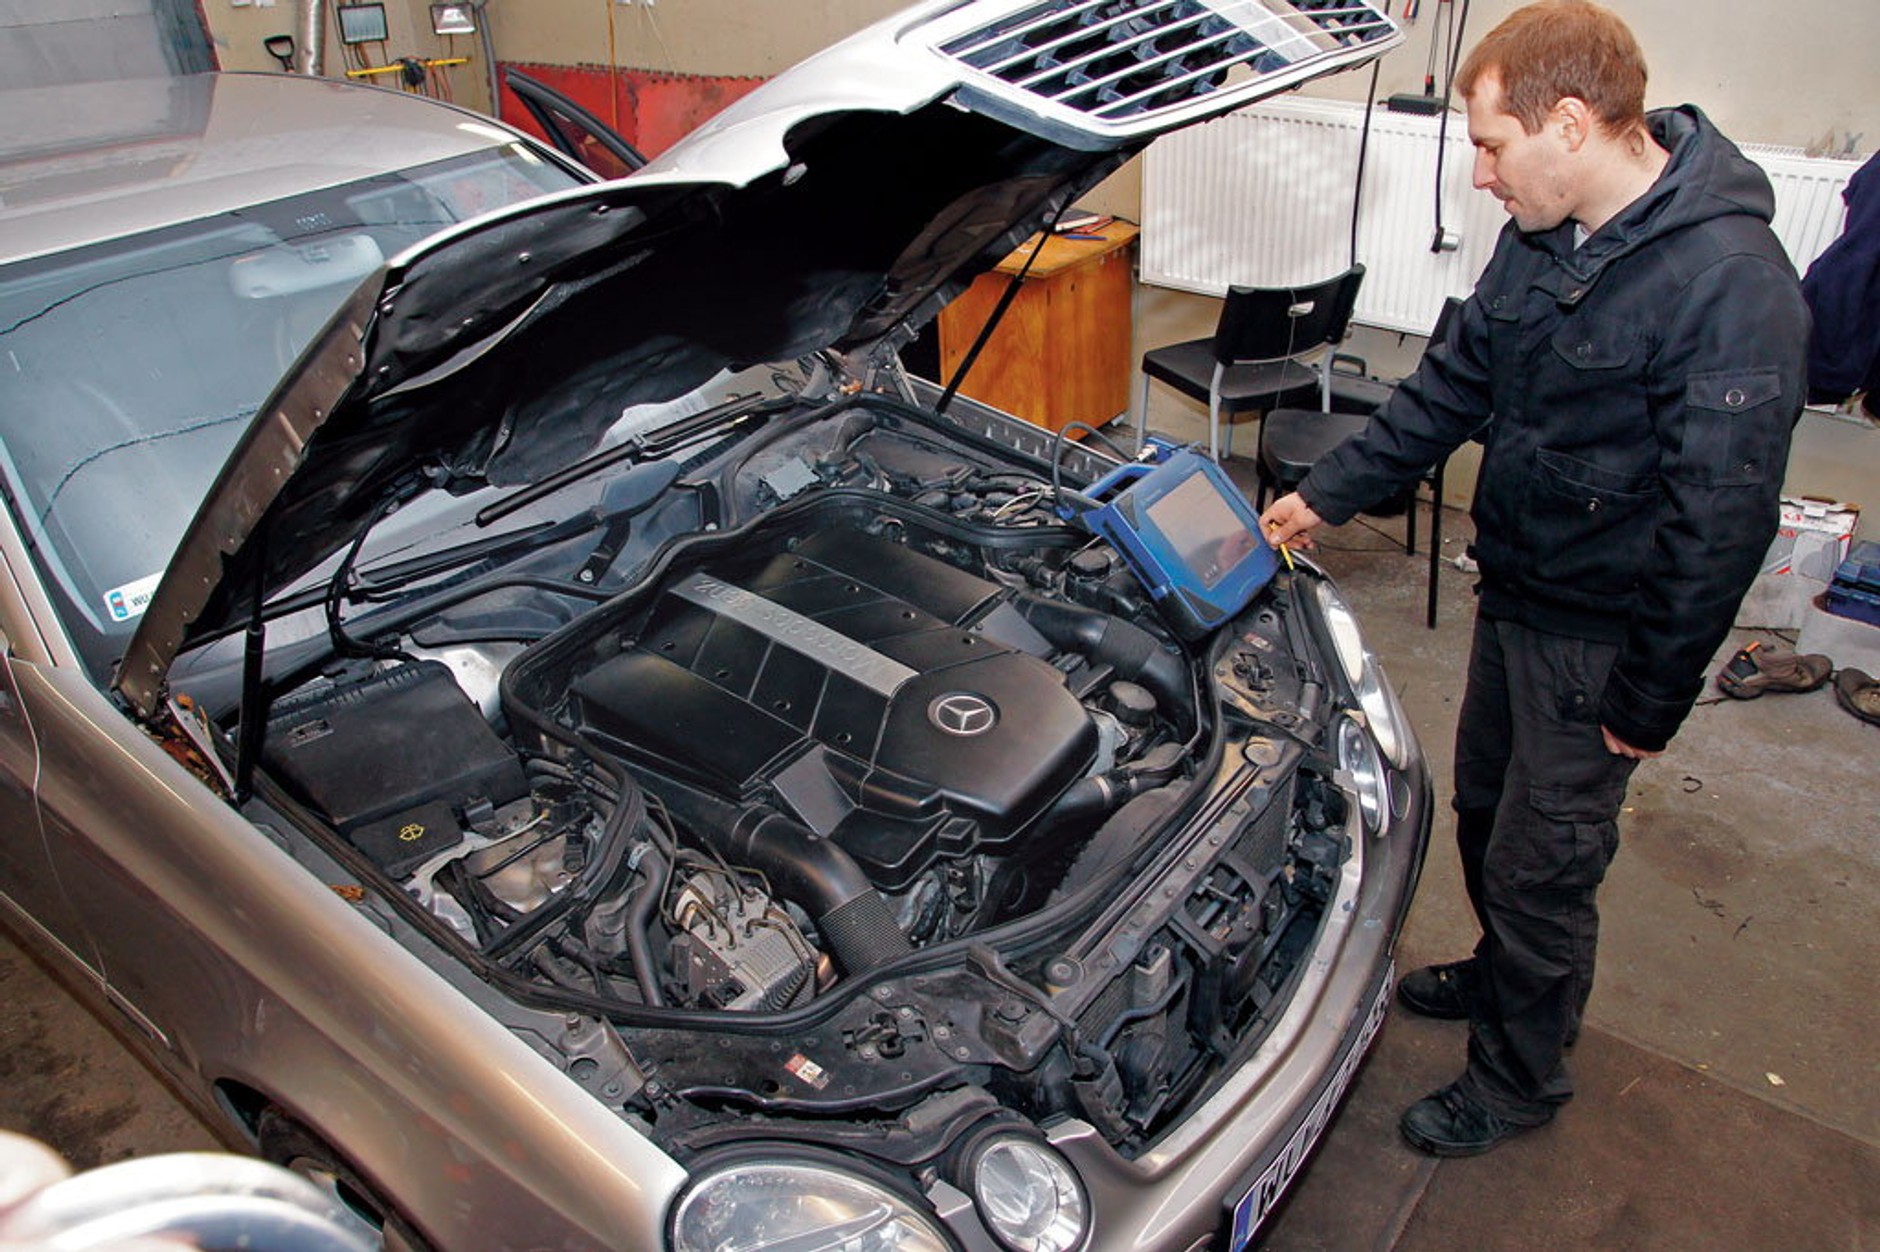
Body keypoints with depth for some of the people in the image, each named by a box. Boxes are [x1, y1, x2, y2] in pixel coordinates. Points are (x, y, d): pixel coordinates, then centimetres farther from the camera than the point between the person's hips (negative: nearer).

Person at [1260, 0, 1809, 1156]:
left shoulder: (1731, 286, -26)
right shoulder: (1542, 237, 0)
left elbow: (1720, 524, -24)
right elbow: (1454, 385, 11)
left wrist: (1649, 702, -18)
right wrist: (1330, 494, 11)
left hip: (1597, 638, -8)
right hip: (1513, 591, 8)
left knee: (1541, 863, 6)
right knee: (1485, 809, 24)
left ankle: (1521, 1079, 31)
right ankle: (1504, 974, 51)